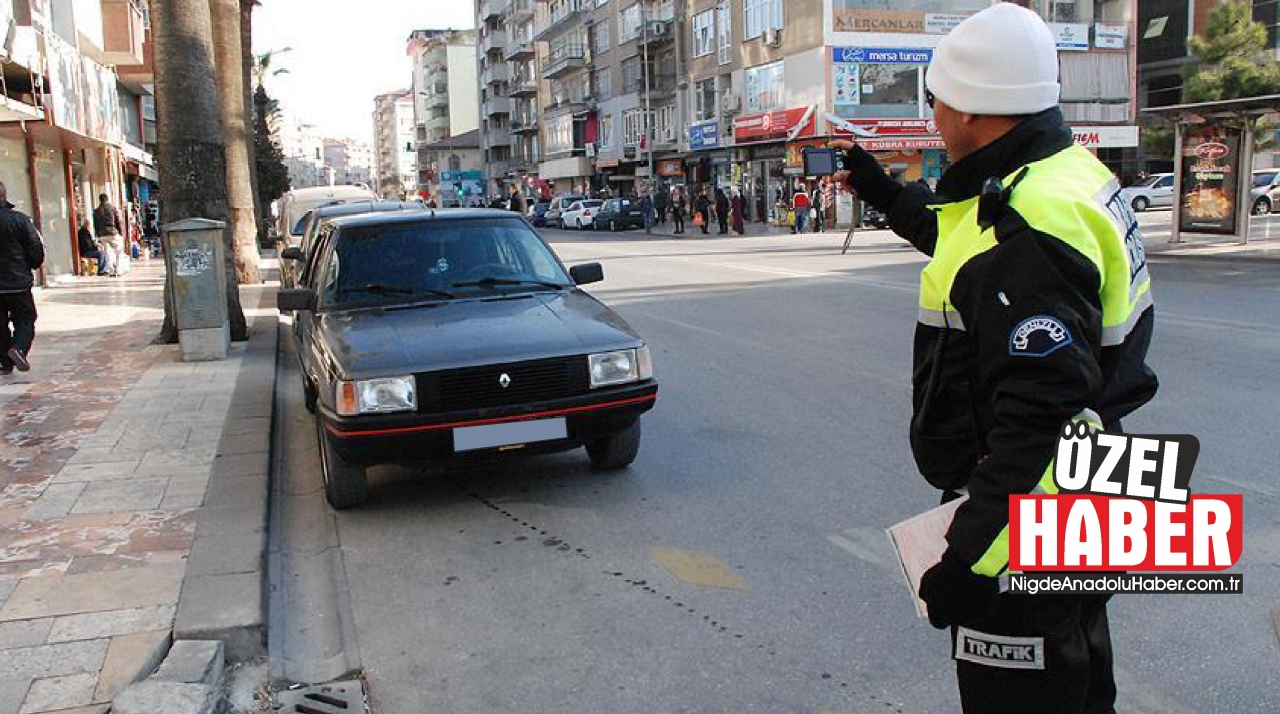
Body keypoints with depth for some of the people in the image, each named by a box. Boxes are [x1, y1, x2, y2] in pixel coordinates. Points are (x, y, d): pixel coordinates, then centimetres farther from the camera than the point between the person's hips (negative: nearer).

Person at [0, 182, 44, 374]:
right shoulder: (20, 219, -11)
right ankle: (19, 347, -18)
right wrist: (32, 266, 11)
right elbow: (37, 250, -8)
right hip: (18, 282, -3)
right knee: (26, 319, 7)